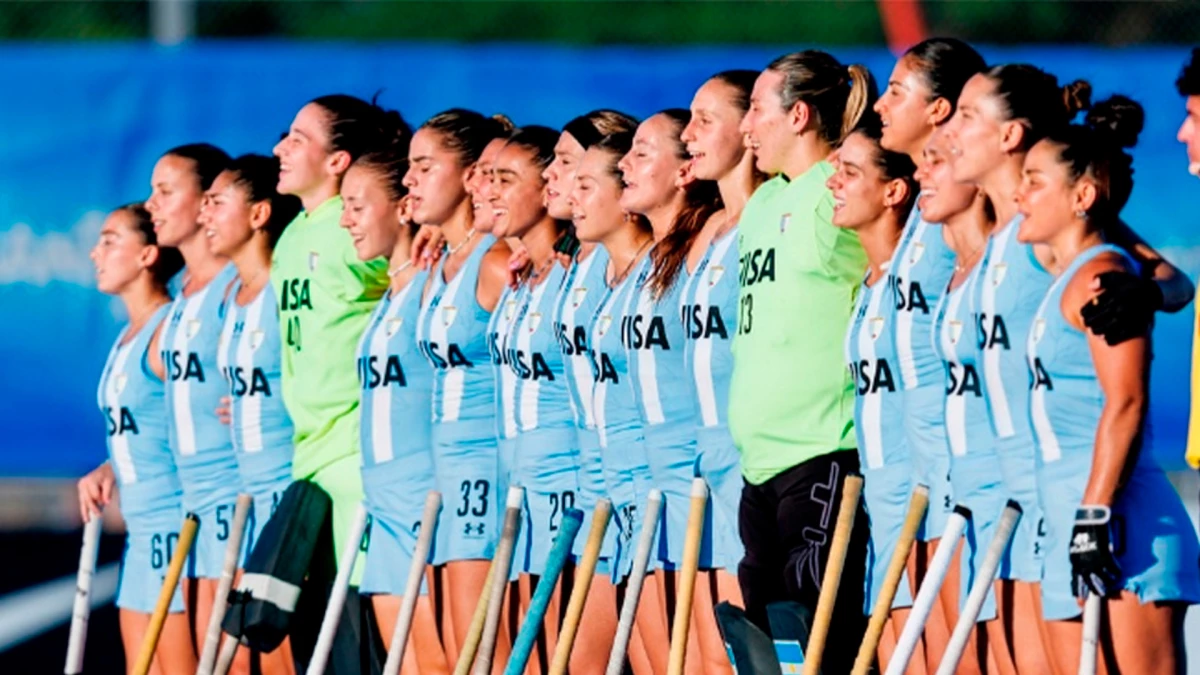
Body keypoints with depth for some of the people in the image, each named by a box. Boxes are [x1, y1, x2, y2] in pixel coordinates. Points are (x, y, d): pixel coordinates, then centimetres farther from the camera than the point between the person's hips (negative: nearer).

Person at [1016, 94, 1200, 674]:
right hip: (1072, 528, 10)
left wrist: (1096, 512, -22)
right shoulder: (1064, 280, 19)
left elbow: (1126, 403, -18)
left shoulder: (1099, 274, -9)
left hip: (1123, 529, -10)